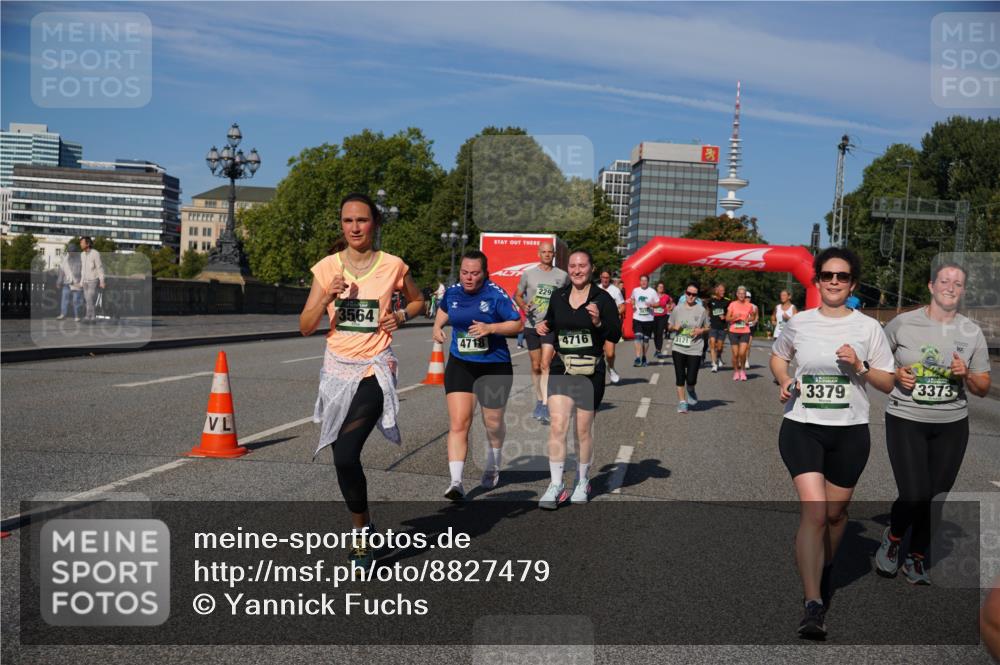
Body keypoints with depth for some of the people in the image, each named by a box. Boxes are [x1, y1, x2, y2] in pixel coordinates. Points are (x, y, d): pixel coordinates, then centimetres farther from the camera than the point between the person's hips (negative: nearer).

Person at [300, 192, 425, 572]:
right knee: (344, 457, 12)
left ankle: (361, 535, 5)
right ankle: (363, 525, 37)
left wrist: (401, 316, -5)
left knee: (345, 456, -16)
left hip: (374, 370, -4)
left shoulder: (393, 266, -3)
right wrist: (327, 297, -16)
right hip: (337, 369, 4)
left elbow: (417, 301, 16)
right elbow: (305, 327, 0)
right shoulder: (327, 267, 1)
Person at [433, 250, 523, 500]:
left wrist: (490, 328, -25)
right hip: (460, 365, 2)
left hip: (495, 366, -2)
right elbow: (444, 309, 25)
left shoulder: (495, 294, -12)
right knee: (458, 423, -12)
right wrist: (437, 325, 6)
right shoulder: (452, 292, 2)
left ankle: (493, 467, 44)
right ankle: (456, 482, -13)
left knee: (493, 423, 15)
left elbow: (518, 324, -11)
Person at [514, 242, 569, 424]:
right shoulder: (528, 274, 5)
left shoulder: (561, 275, 4)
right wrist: (523, 306, -9)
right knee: (535, 366, 11)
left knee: (545, 365, -14)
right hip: (531, 325, 2)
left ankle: (545, 407, -17)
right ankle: (539, 401, 27)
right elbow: (517, 295, 12)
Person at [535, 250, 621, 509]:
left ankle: (582, 483, 28)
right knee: (557, 426, -10)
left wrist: (598, 322, -22)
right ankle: (556, 485, -2)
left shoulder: (602, 299, -4)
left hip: (590, 372, -2)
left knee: (583, 431, 9)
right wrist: (544, 327, 0)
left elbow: (615, 336, -5)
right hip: (561, 369, 2)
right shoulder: (558, 296, 6)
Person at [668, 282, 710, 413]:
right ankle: (682, 402, 15)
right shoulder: (677, 309, 5)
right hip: (678, 348, 2)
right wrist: (675, 327, -8)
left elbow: (708, 328, 11)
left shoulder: (701, 310, 1)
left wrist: (700, 330, -10)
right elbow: (670, 327, 15)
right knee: (680, 377, 2)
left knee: (691, 379, -7)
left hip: (694, 350, -1)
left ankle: (691, 391, 28)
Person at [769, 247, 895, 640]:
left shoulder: (868, 328, 0)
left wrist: (860, 367, -15)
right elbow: (777, 355, 21)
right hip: (801, 427, -1)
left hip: (849, 432, 1)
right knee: (813, 510, -15)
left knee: (835, 512, 14)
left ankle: (824, 569, 45)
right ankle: (813, 606, -14)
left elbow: (889, 383, 4)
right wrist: (783, 381, 0)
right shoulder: (798, 323, 2)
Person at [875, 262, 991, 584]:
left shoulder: (973, 333, 0)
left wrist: (967, 375, -15)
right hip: (906, 421, -3)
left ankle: (916, 559, 30)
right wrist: (895, 374, -11)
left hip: (952, 426, 3)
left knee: (936, 498, 10)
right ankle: (893, 538, 21)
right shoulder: (902, 323, -6)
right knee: (914, 496, -11)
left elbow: (983, 389, 6)